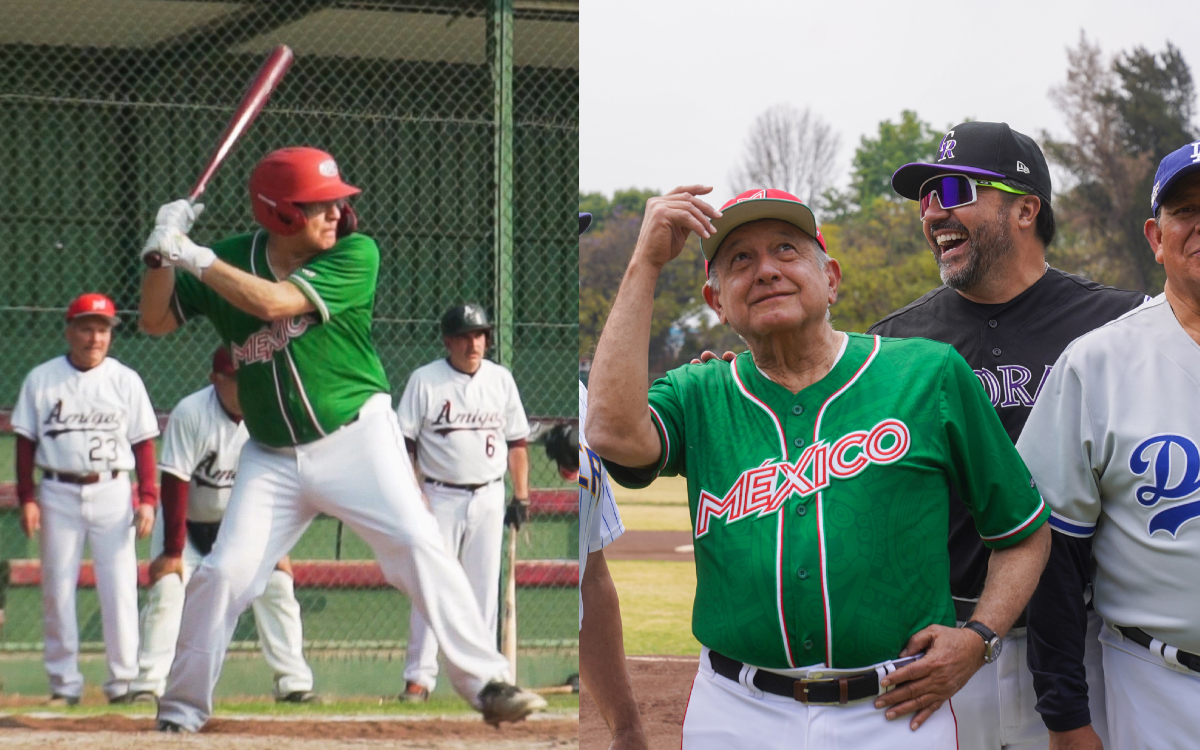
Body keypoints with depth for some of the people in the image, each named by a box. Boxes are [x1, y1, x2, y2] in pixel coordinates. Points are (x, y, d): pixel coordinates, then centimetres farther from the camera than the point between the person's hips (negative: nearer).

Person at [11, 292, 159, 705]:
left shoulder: (126, 380, 5)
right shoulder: (41, 379, 5)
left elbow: (143, 442, 5)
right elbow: (26, 441, 5)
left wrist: (147, 498, -3)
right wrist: (27, 498, -3)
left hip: (112, 490, 0)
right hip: (58, 492, 1)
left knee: (120, 587, -4)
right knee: (57, 589, 2)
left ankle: (123, 681, 1)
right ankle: (64, 683, 9)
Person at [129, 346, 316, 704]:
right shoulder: (190, 413, -27)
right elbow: (175, 483, -26)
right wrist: (172, 551, -26)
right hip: (186, 521, -3)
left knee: (277, 584, -8)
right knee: (166, 589, -16)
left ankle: (294, 683, -4)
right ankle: (147, 683, -10)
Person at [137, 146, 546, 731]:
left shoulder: (355, 256, -12)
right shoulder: (229, 259, 0)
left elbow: (274, 302, -24)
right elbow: (156, 321, 4)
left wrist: (192, 255, -21)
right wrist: (163, 252, -13)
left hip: (357, 439, -2)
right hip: (273, 458, 3)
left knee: (418, 546, -15)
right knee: (222, 573, -4)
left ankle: (487, 683, -8)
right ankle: (180, 712, 11)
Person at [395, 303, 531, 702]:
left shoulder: (501, 379, 7)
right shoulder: (424, 380, -3)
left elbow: (516, 441, 11)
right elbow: (404, 441, -4)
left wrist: (521, 496, 5)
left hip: (489, 497, 3)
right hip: (441, 497, -3)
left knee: (484, 590, 5)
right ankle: (419, 677, -5)